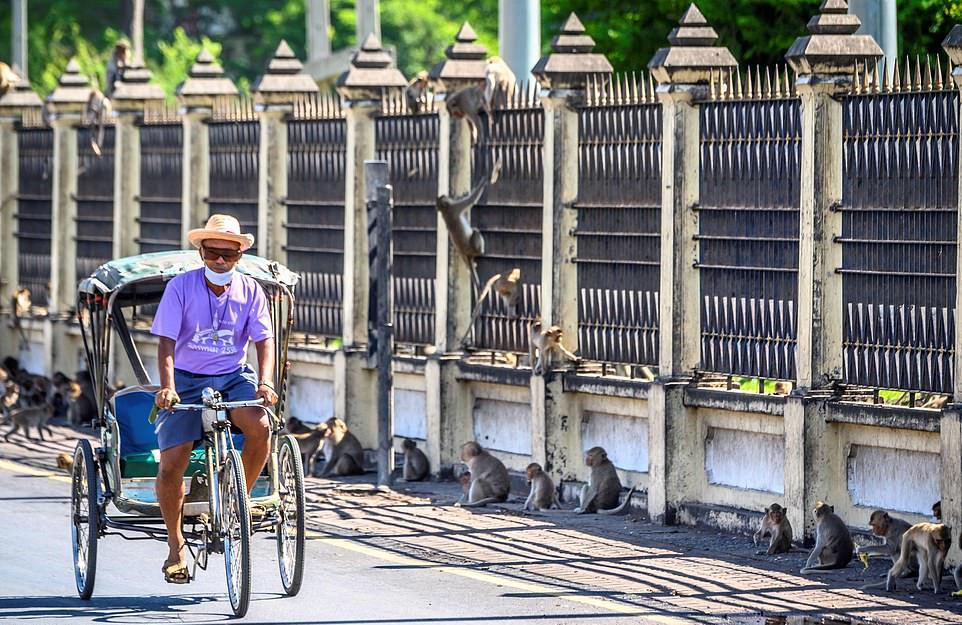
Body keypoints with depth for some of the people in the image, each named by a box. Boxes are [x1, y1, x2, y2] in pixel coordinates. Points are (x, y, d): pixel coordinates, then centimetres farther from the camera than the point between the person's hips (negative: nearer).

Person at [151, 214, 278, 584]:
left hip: (233, 377, 2)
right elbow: (166, 342, -14)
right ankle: (176, 545, 7)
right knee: (171, 464, -13)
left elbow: (264, 340, -5)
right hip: (188, 380, -1)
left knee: (259, 427, -29)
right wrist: (167, 386, -30)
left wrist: (265, 382, -23)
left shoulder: (250, 291, -1)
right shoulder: (181, 287, -8)